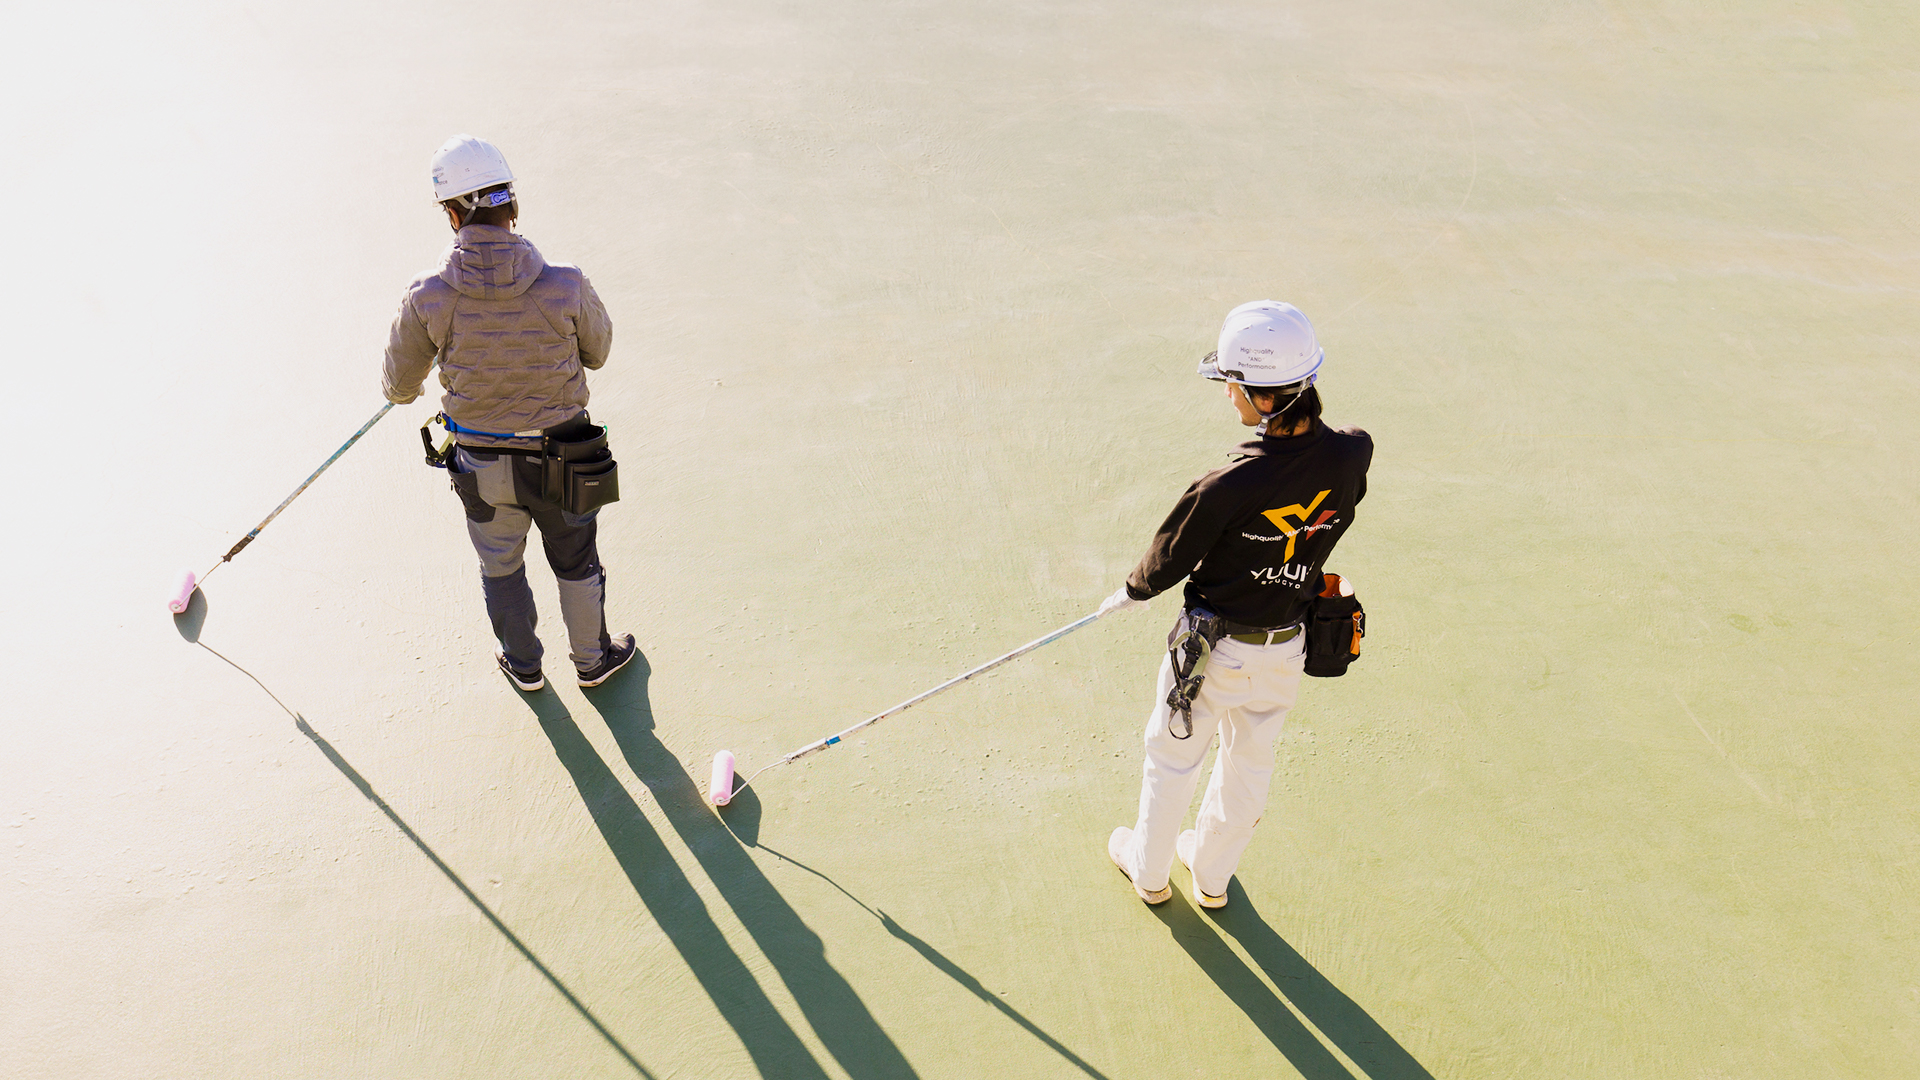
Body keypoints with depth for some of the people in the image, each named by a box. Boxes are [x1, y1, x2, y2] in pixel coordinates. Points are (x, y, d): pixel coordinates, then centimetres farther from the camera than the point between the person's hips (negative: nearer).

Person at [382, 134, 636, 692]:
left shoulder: (428, 298, -20)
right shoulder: (565, 286, -23)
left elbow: (399, 387, -3)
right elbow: (596, 352, -2)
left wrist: (403, 390, 21)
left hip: (481, 468, 1)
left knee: (501, 570, 26)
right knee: (577, 563, 24)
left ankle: (524, 665, 49)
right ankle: (592, 658, 46)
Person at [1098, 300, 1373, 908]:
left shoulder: (1230, 486, -32)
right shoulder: (1350, 459, -18)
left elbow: (1170, 560, -15)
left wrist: (1130, 593, 5)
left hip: (1216, 649, -4)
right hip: (1289, 647, 5)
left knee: (1173, 756, 20)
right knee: (1249, 763, 24)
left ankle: (1149, 868, 42)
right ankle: (1212, 874, 46)